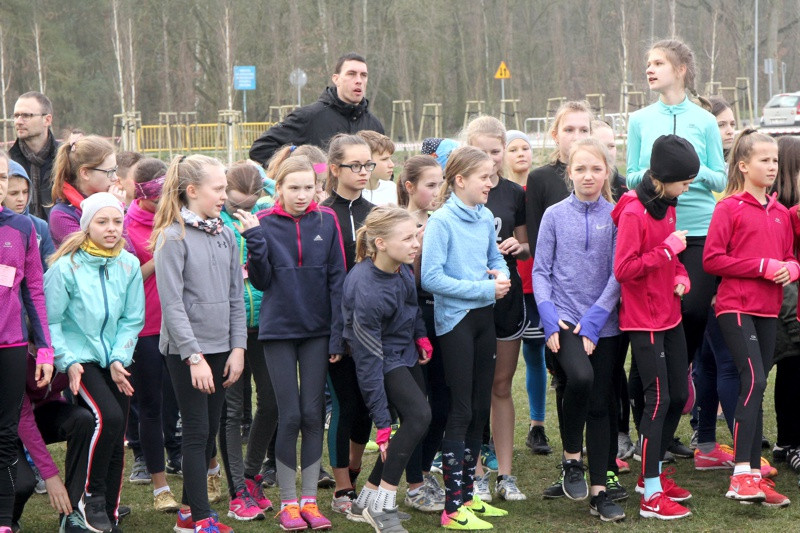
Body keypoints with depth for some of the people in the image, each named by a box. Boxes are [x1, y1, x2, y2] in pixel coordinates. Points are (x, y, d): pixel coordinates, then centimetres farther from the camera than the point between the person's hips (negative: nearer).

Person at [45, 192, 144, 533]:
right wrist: (68, 362, -15)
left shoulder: (129, 265, 0)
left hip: (114, 360, 5)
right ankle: (91, 496, -7)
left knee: (117, 439, 3)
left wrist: (119, 358, -6)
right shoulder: (66, 267, -13)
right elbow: (50, 321, -8)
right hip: (80, 358, -5)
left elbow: (132, 319, 5)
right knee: (109, 417, -25)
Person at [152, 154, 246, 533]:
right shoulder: (172, 237, -10)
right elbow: (172, 304, -14)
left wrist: (237, 347, 4)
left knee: (210, 430, 10)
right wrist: (195, 356, -17)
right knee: (197, 431, -4)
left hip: (220, 347, 6)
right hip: (186, 349, -6)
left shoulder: (225, 235, 9)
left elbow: (236, 295, 12)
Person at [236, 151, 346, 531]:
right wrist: (254, 240, -19)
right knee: (290, 416, 0)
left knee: (313, 414, 5)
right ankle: (288, 502, 12)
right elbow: (261, 281, -4)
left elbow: (337, 279, 0)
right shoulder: (264, 223, -3)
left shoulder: (326, 221, -1)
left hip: (317, 331, 1)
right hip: (279, 331, -1)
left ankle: (310, 500, 15)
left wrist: (337, 336, -3)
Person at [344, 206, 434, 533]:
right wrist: (382, 423, -26)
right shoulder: (366, 291, -35)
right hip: (384, 355, -8)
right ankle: (381, 506, -12)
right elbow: (369, 362, -29)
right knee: (418, 416, -21)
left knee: (414, 424, 6)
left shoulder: (401, 265, -15)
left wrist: (421, 335, 8)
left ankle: (369, 495, 16)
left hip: (407, 349, 8)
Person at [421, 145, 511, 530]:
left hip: (484, 317, 7)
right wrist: (484, 288, -18)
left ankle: (467, 494, 24)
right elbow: (432, 278, -19)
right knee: (461, 410, -4)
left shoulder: (485, 217, 5)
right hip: (456, 320, -7)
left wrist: (501, 274, -5)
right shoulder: (442, 221, -14)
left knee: (481, 408, 12)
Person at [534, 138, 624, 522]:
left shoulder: (616, 216, 2)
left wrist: (593, 319, -10)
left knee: (600, 404, 5)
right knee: (580, 377, -28)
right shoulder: (555, 215, 3)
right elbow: (541, 271, 3)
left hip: (603, 324, 2)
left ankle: (599, 491, 14)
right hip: (563, 318, -1)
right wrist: (549, 317, -9)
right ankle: (571, 458, -5)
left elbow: (619, 273, -1)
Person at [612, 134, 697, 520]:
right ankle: (651, 495, -2)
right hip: (644, 322, -9)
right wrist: (667, 250, -21)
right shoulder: (633, 213, -18)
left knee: (679, 395, 13)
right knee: (658, 399, -8)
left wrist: (681, 277, 2)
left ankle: (653, 473, 29)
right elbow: (624, 269, -23)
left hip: (670, 318, 9)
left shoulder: (667, 207, 10)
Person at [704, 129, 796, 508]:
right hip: (735, 306, -7)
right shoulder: (729, 208, -5)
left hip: (768, 310, 7)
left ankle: (754, 475, 14)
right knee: (754, 381, -19)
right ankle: (741, 476, -19)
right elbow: (712, 260, -10)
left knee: (755, 387, 9)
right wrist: (762, 266, -15)